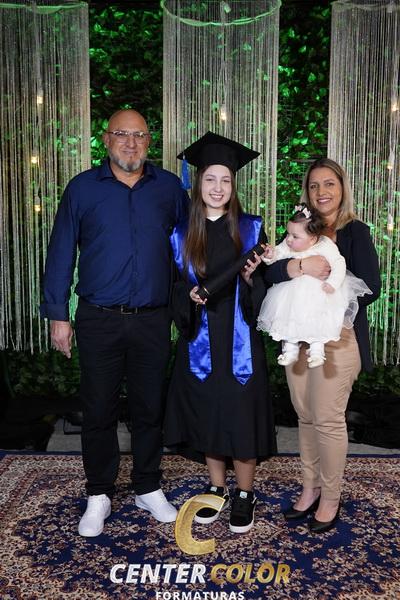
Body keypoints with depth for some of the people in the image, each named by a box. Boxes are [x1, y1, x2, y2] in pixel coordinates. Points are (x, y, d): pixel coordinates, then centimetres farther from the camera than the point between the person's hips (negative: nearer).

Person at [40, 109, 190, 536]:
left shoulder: (169, 188, 5)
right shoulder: (82, 188, 2)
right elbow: (61, 252, 2)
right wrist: (57, 315, -1)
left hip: (153, 321, 1)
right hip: (99, 321, -1)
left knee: (150, 408, 12)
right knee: (98, 410, 9)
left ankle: (148, 489, 31)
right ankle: (98, 496, 27)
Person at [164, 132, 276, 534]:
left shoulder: (250, 229, -1)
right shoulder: (181, 235, 3)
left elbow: (265, 288, 0)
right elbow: (174, 290, 6)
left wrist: (251, 278, -20)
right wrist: (190, 297, -14)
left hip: (239, 341, -2)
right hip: (200, 342, 2)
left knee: (241, 416, 4)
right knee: (206, 416, 11)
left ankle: (244, 494, 24)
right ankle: (217, 489, 30)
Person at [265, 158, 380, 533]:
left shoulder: (355, 232, -1)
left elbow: (369, 287, -12)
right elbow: (271, 271, -5)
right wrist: (300, 266, -23)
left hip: (336, 337, -5)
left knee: (327, 420, 0)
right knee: (305, 417, 12)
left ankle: (330, 500, 18)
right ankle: (310, 489, 28)